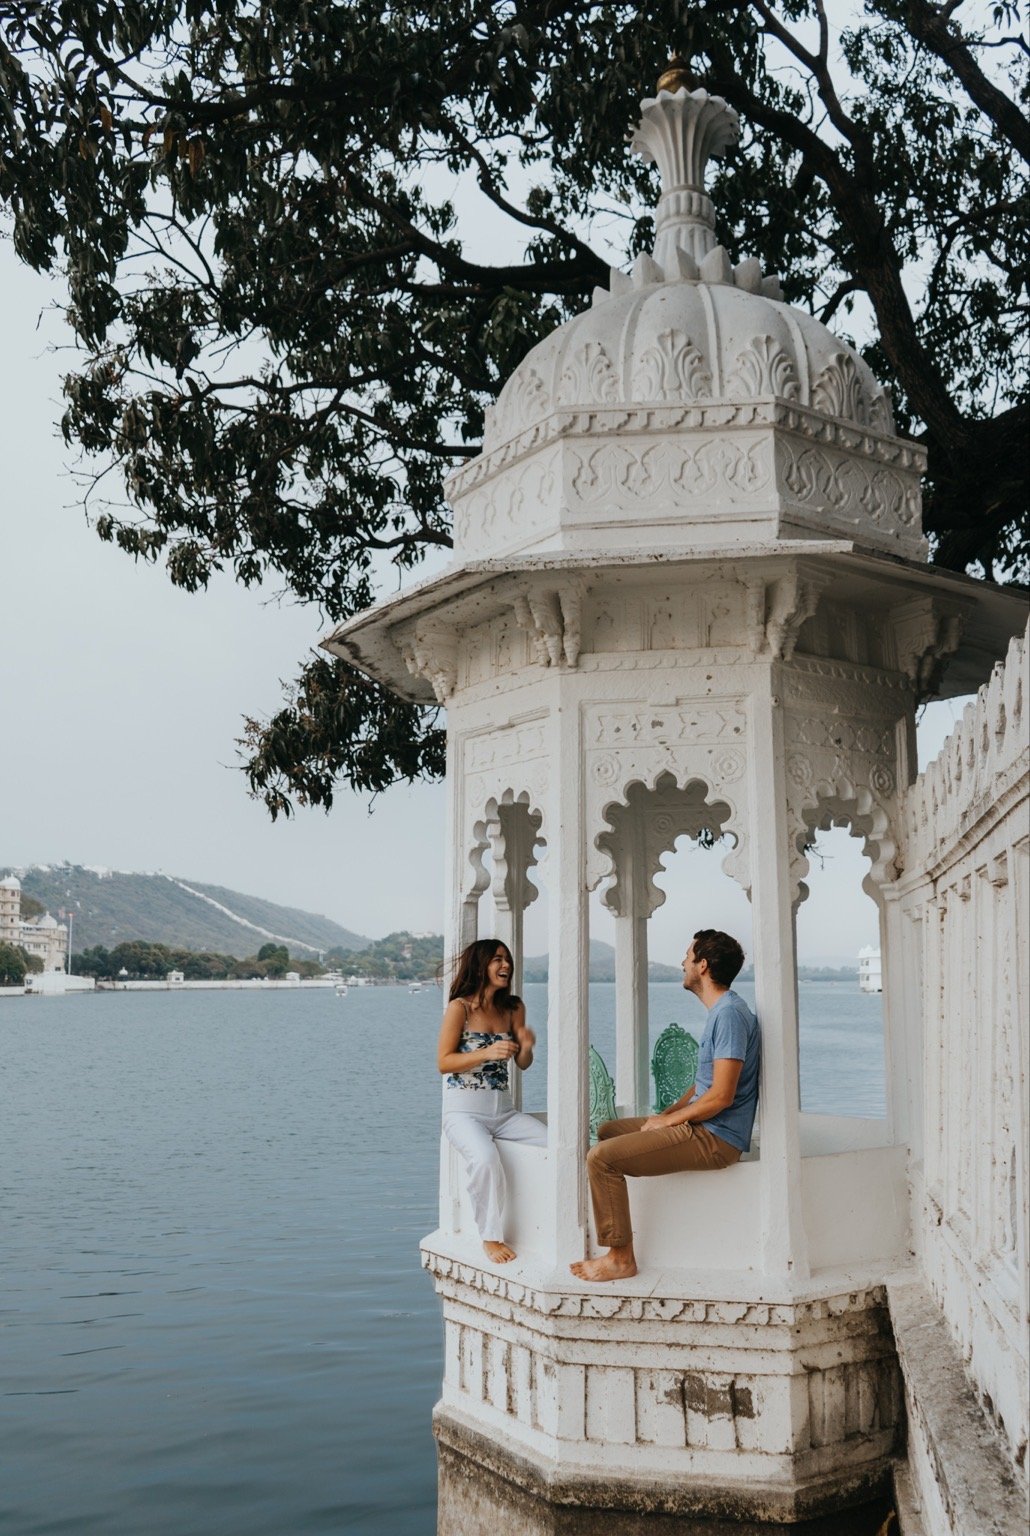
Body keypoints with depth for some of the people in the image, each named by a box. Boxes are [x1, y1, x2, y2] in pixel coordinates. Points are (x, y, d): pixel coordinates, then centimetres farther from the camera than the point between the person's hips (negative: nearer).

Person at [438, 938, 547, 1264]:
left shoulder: (513, 1008, 9)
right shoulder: (460, 1008, -7)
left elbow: (523, 1064, 13)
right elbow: (444, 1063, -10)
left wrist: (526, 1047, -11)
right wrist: (488, 1053, -23)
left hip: (503, 1111, 6)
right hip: (464, 1111, -5)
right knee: (485, 1158, -35)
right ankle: (491, 1237, -16)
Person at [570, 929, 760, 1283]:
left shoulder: (730, 1014, -19)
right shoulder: (720, 1011, 15)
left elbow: (721, 1096, -24)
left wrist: (669, 1120, -12)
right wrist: (668, 1112, 9)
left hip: (715, 1138, -11)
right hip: (702, 1126, 11)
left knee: (600, 1157, -19)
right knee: (608, 1130, 22)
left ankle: (621, 1258, -12)